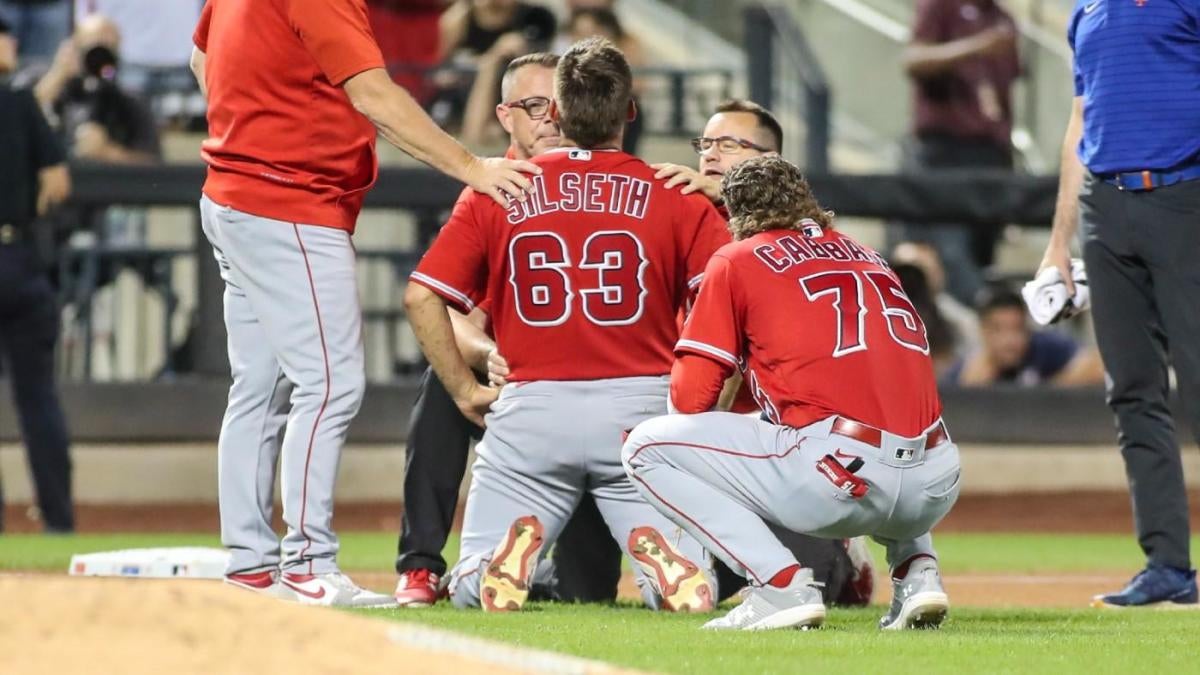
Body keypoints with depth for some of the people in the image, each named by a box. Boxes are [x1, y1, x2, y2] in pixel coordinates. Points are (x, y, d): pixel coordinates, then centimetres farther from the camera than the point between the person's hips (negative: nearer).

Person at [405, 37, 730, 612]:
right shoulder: (673, 196, 4)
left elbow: (421, 296, 1)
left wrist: (466, 391, 9)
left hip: (531, 410, 1)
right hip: (640, 405, 0)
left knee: (472, 590, 11)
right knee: (693, 592, 5)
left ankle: (517, 544, -22)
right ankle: (652, 545, -28)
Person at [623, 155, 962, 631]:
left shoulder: (737, 261, 10)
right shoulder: (867, 257, 26)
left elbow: (690, 397, 4)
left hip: (839, 474, -6)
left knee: (645, 447, 7)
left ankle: (780, 583, -6)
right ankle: (916, 570, 16)